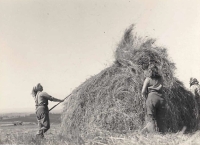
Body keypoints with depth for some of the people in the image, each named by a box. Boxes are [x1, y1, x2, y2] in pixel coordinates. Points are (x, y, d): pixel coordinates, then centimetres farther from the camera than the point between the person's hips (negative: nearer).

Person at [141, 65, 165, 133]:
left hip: (152, 97, -4)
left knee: (150, 118, -3)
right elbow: (160, 87, 4)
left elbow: (143, 92, 0)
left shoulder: (148, 79, 4)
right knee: (161, 118, 7)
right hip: (161, 98, 4)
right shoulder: (160, 78, 17)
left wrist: (146, 97, 14)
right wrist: (155, 88, 13)